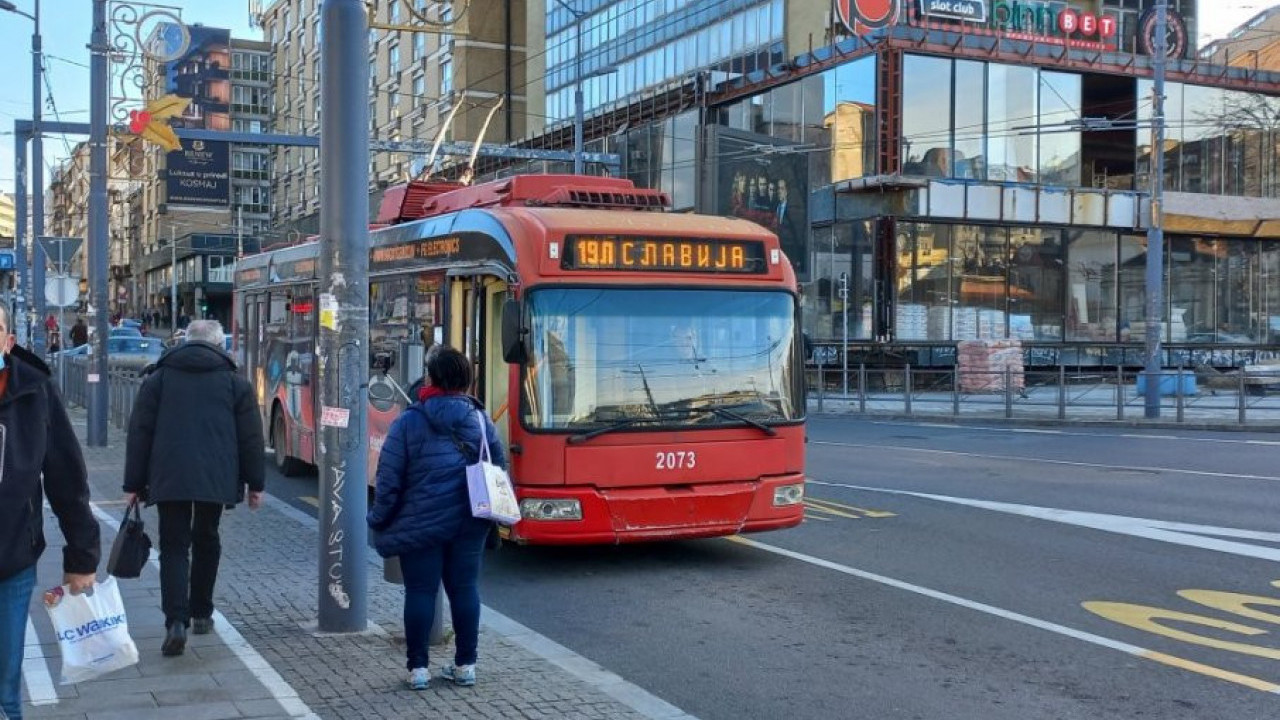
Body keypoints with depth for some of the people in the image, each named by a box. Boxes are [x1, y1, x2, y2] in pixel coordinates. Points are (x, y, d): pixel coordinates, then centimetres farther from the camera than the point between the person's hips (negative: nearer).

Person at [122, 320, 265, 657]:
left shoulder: (158, 378, 7)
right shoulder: (234, 381, 6)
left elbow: (139, 434, 5)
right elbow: (251, 436, 5)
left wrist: (133, 484, 8)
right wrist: (255, 483, 12)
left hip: (169, 478, 0)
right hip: (216, 479, 1)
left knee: (174, 547, 2)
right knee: (206, 543, 17)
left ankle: (176, 621, -14)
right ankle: (201, 613, 26)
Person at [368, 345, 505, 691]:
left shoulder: (408, 422, -9)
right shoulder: (481, 420, 3)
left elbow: (389, 478, -8)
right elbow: (500, 469, 9)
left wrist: (380, 520, 3)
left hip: (421, 522, -3)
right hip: (469, 521, 4)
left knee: (420, 591, 4)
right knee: (464, 587, 11)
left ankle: (417, 667, 9)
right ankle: (465, 664, 17)